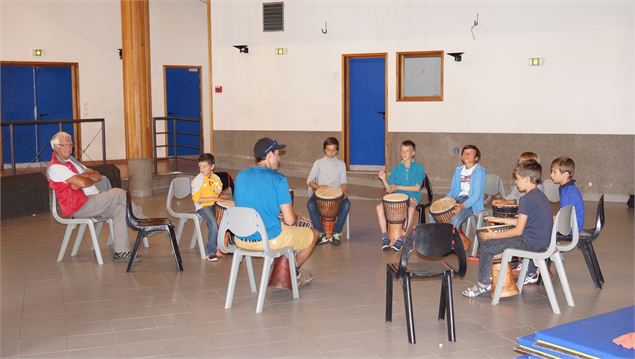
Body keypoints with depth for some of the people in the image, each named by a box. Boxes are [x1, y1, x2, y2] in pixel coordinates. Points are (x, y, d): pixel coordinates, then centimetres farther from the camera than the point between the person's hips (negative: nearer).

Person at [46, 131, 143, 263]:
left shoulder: (71, 161, 23)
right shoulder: (55, 167, -9)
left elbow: (98, 176, 13)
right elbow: (82, 183, -22)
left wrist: (84, 176, -8)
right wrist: (91, 179, 1)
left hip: (91, 203, 9)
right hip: (78, 208, -9)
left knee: (120, 210, -12)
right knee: (119, 193, -16)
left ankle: (121, 252, -11)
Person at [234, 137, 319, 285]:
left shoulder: (241, 176, 2)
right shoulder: (278, 179, -15)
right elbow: (289, 220, -16)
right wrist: (296, 217, 8)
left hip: (241, 240, 7)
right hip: (269, 240, -6)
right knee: (313, 234, 20)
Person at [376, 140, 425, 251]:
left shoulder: (418, 168, 0)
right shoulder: (396, 169, 9)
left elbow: (417, 188, -9)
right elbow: (389, 189, 6)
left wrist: (398, 187, -12)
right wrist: (383, 179, -13)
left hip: (412, 197, -3)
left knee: (411, 208, -39)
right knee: (379, 206, -25)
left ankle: (400, 238, -32)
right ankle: (384, 236, -20)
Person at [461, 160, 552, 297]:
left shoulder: (526, 199, -19)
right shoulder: (541, 195, 11)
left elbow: (518, 230, -19)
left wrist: (494, 235, -10)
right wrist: (501, 220, 20)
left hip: (531, 243, -10)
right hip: (543, 241, 10)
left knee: (486, 247, -4)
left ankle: (484, 284, 9)